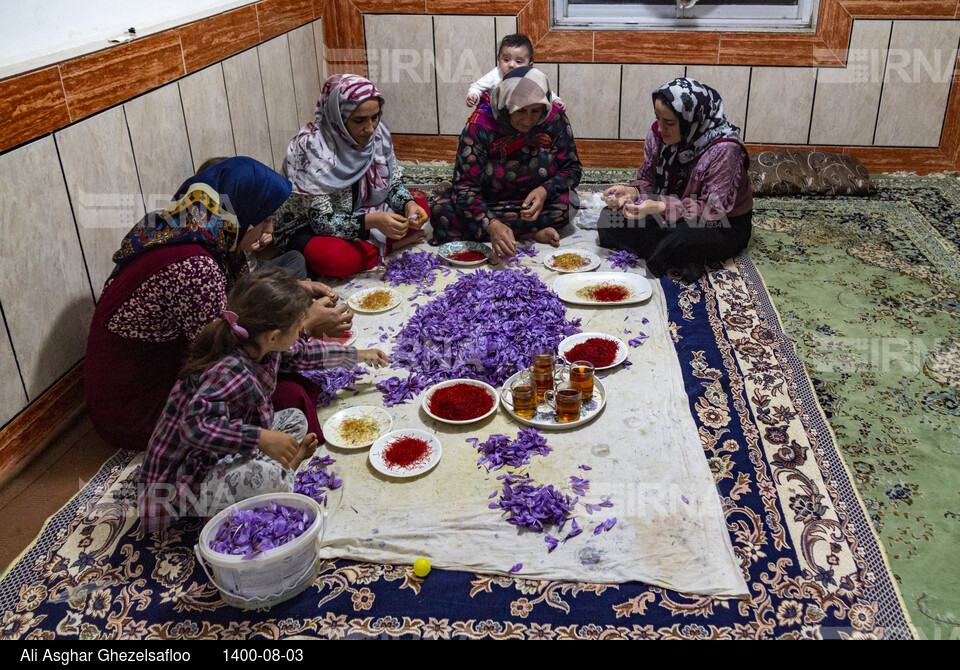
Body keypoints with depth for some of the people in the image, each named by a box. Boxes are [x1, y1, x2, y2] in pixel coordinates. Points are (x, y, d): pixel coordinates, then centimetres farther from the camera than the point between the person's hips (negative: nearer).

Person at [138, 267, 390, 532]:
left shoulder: (260, 347, -6)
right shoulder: (229, 373, -34)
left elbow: (300, 353, 14)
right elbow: (196, 425, -42)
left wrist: (357, 355, 22)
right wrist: (262, 438, -41)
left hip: (223, 457, 10)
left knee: (294, 419, 13)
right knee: (268, 477, -35)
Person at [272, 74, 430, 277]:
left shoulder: (378, 133, -9)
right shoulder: (310, 147, -27)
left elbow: (394, 183, 4)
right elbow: (321, 221, -27)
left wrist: (409, 204, -19)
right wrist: (372, 221, -40)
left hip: (359, 213, 6)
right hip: (306, 229, -6)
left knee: (421, 208, -6)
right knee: (333, 257, -38)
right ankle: (388, 245, -12)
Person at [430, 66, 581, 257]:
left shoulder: (555, 120, -14)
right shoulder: (480, 126, -22)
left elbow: (572, 169, -6)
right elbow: (464, 186, -26)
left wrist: (545, 191, -28)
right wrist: (492, 225, -44)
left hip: (531, 203, 1)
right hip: (487, 204, 0)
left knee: (568, 201, -29)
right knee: (442, 210, -29)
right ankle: (532, 233, -24)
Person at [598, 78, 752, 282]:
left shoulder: (724, 150, -27)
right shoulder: (657, 135, -9)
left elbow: (714, 208, -27)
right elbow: (647, 181, 2)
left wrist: (660, 207, -38)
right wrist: (631, 192, -24)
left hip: (725, 227, -7)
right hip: (671, 216, 7)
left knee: (681, 240, -42)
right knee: (610, 217, -12)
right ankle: (685, 259, -16)